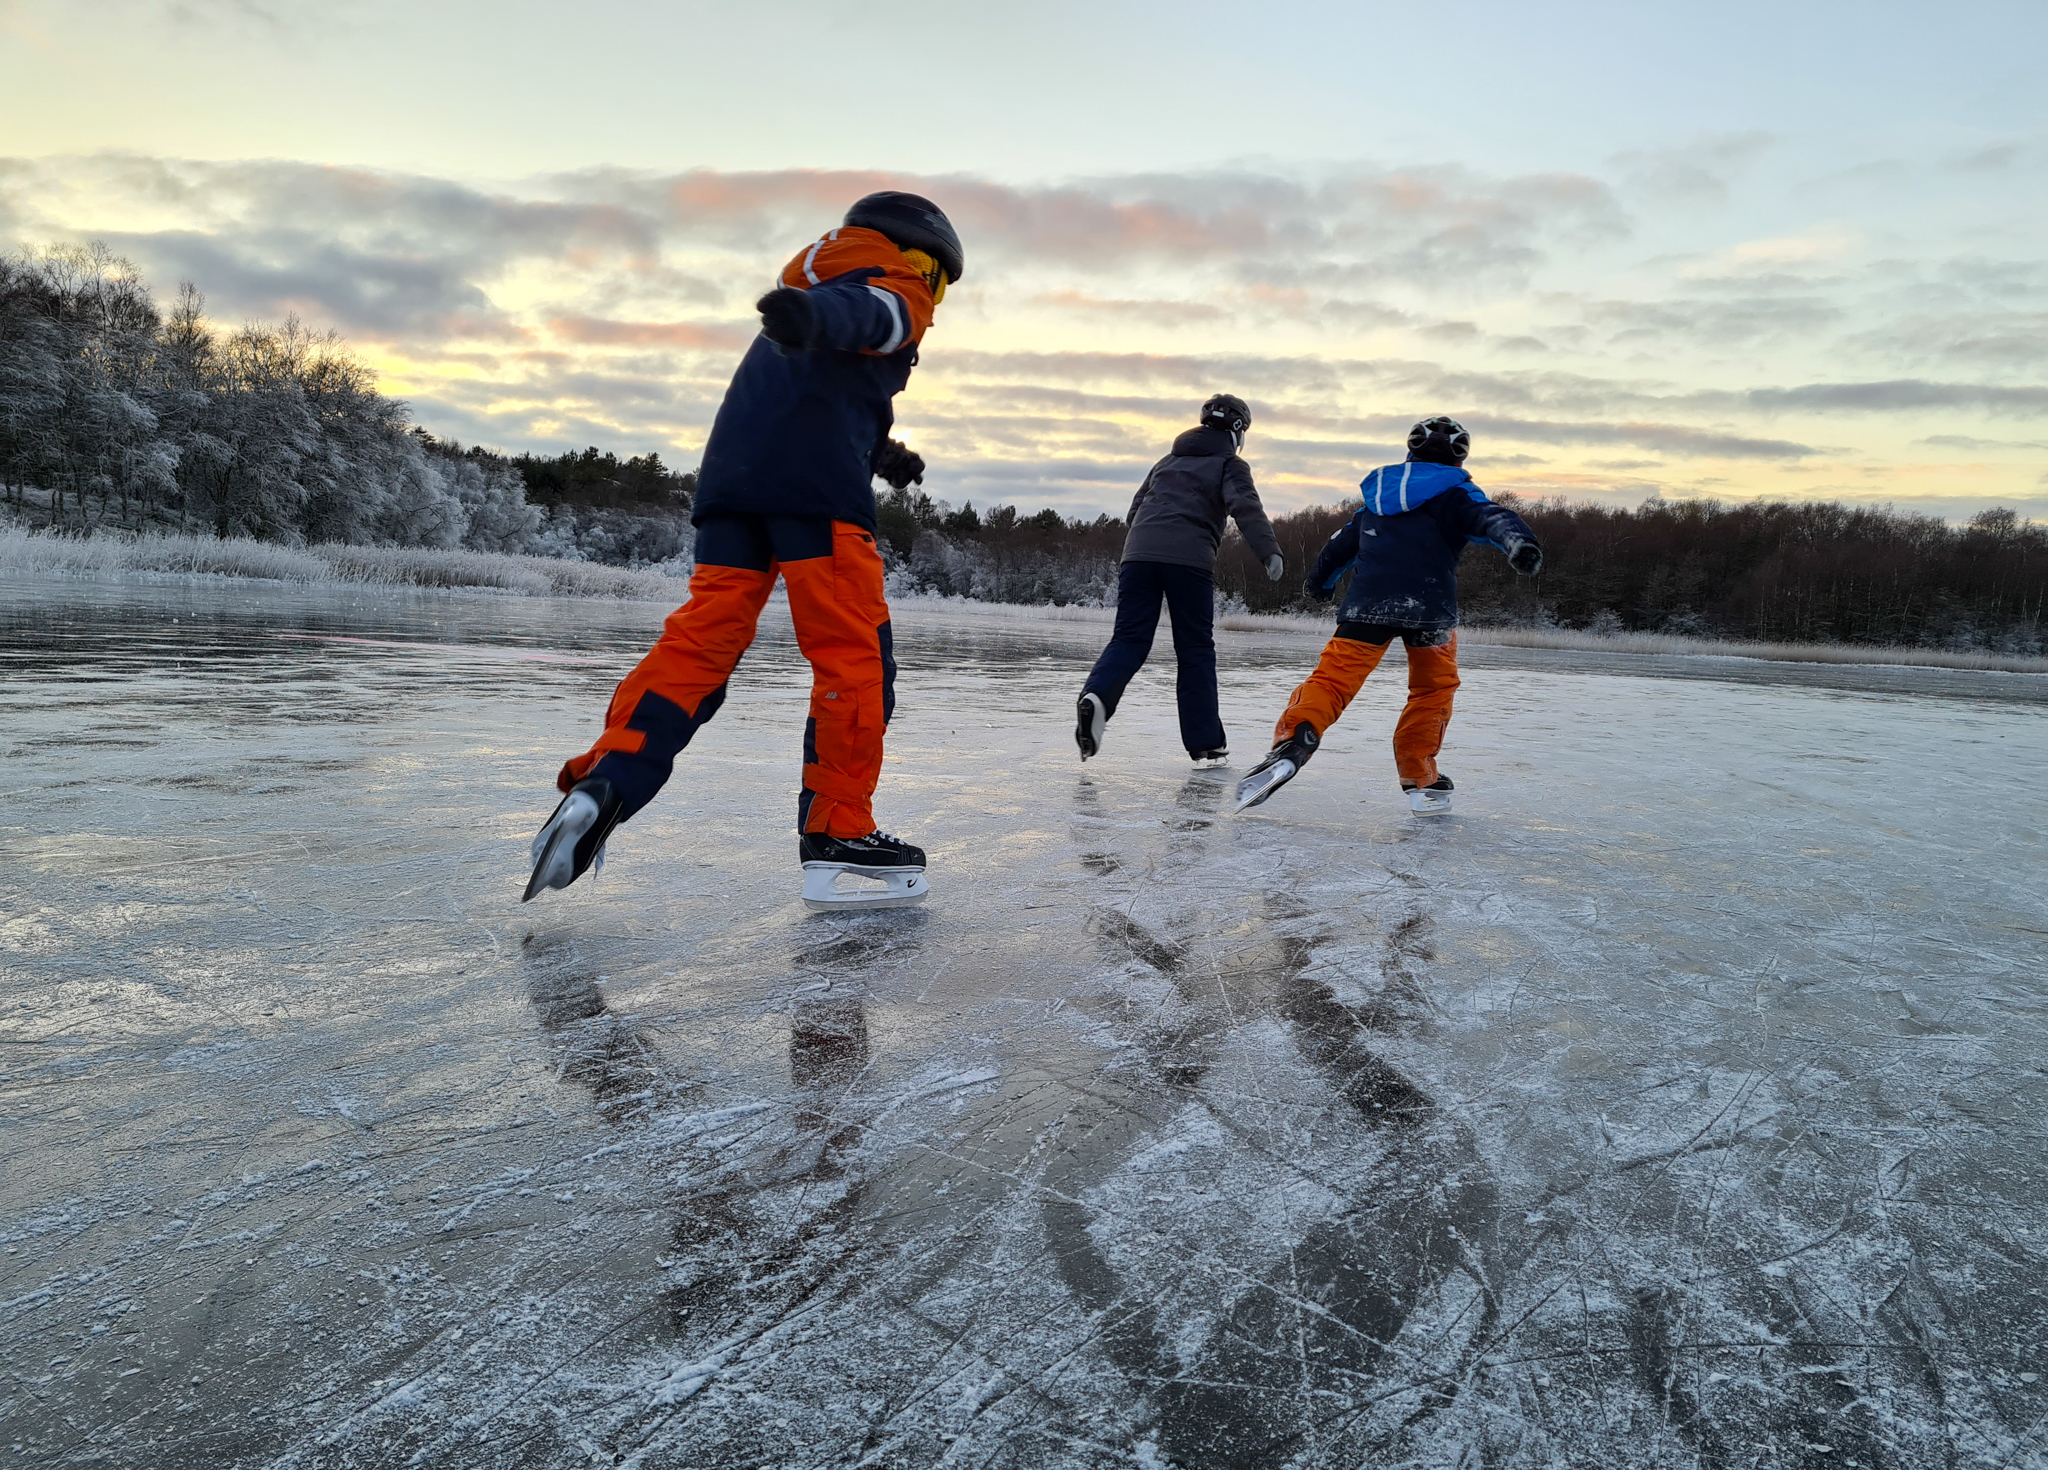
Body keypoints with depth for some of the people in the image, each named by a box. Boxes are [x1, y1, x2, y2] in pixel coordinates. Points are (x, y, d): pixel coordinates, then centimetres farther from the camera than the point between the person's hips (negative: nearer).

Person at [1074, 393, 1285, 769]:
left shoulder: (1168, 461, 30)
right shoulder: (1230, 464, 12)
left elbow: (1136, 507, 31)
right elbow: (1245, 506, -8)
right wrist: (1269, 551, -19)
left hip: (1138, 554, 4)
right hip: (1188, 559, -4)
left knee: (1129, 639, 2)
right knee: (1196, 651, 4)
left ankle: (1096, 696, -28)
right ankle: (1205, 745, 6)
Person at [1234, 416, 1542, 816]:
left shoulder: (1376, 498, 24)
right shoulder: (1455, 495, 10)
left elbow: (1341, 545, 32)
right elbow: (1489, 516, -11)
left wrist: (1318, 583, 48)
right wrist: (1518, 540, -30)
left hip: (1366, 604, 3)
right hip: (1428, 607, -2)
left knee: (1333, 677, -2)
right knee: (1434, 689, 16)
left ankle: (1291, 743, -28)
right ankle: (1419, 780, 13)